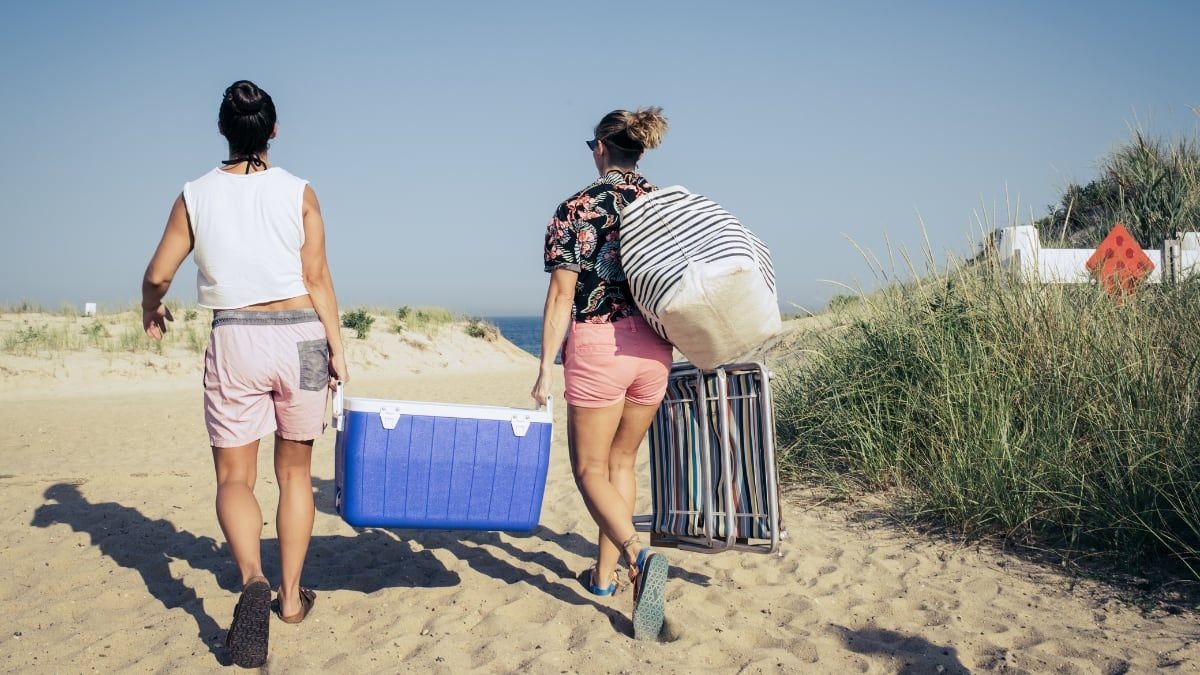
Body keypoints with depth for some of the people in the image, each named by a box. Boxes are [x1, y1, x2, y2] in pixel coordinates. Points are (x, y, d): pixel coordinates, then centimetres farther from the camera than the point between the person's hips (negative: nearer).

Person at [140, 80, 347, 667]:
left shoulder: (196, 196, 2)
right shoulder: (298, 193, -1)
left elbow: (158, 274, 4)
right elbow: (317, 279, -5)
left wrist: (152, 311, 25)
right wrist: (336, 349, 0)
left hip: (235, 340, 0)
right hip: (300, 336, 1)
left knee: (234, 476, 6)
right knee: (295, 471, 15)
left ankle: (252, 579, -21)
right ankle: (291, 596, 22)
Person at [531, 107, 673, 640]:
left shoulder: (577, 208, -6)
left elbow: (562, 295, -9)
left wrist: (546, 369, -6)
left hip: (597, 345, -5)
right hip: (654, 349, 5)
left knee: (590, 468, 5)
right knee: (621, 462, 17)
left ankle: (639, 557, -19)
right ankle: (604, 575, 24)